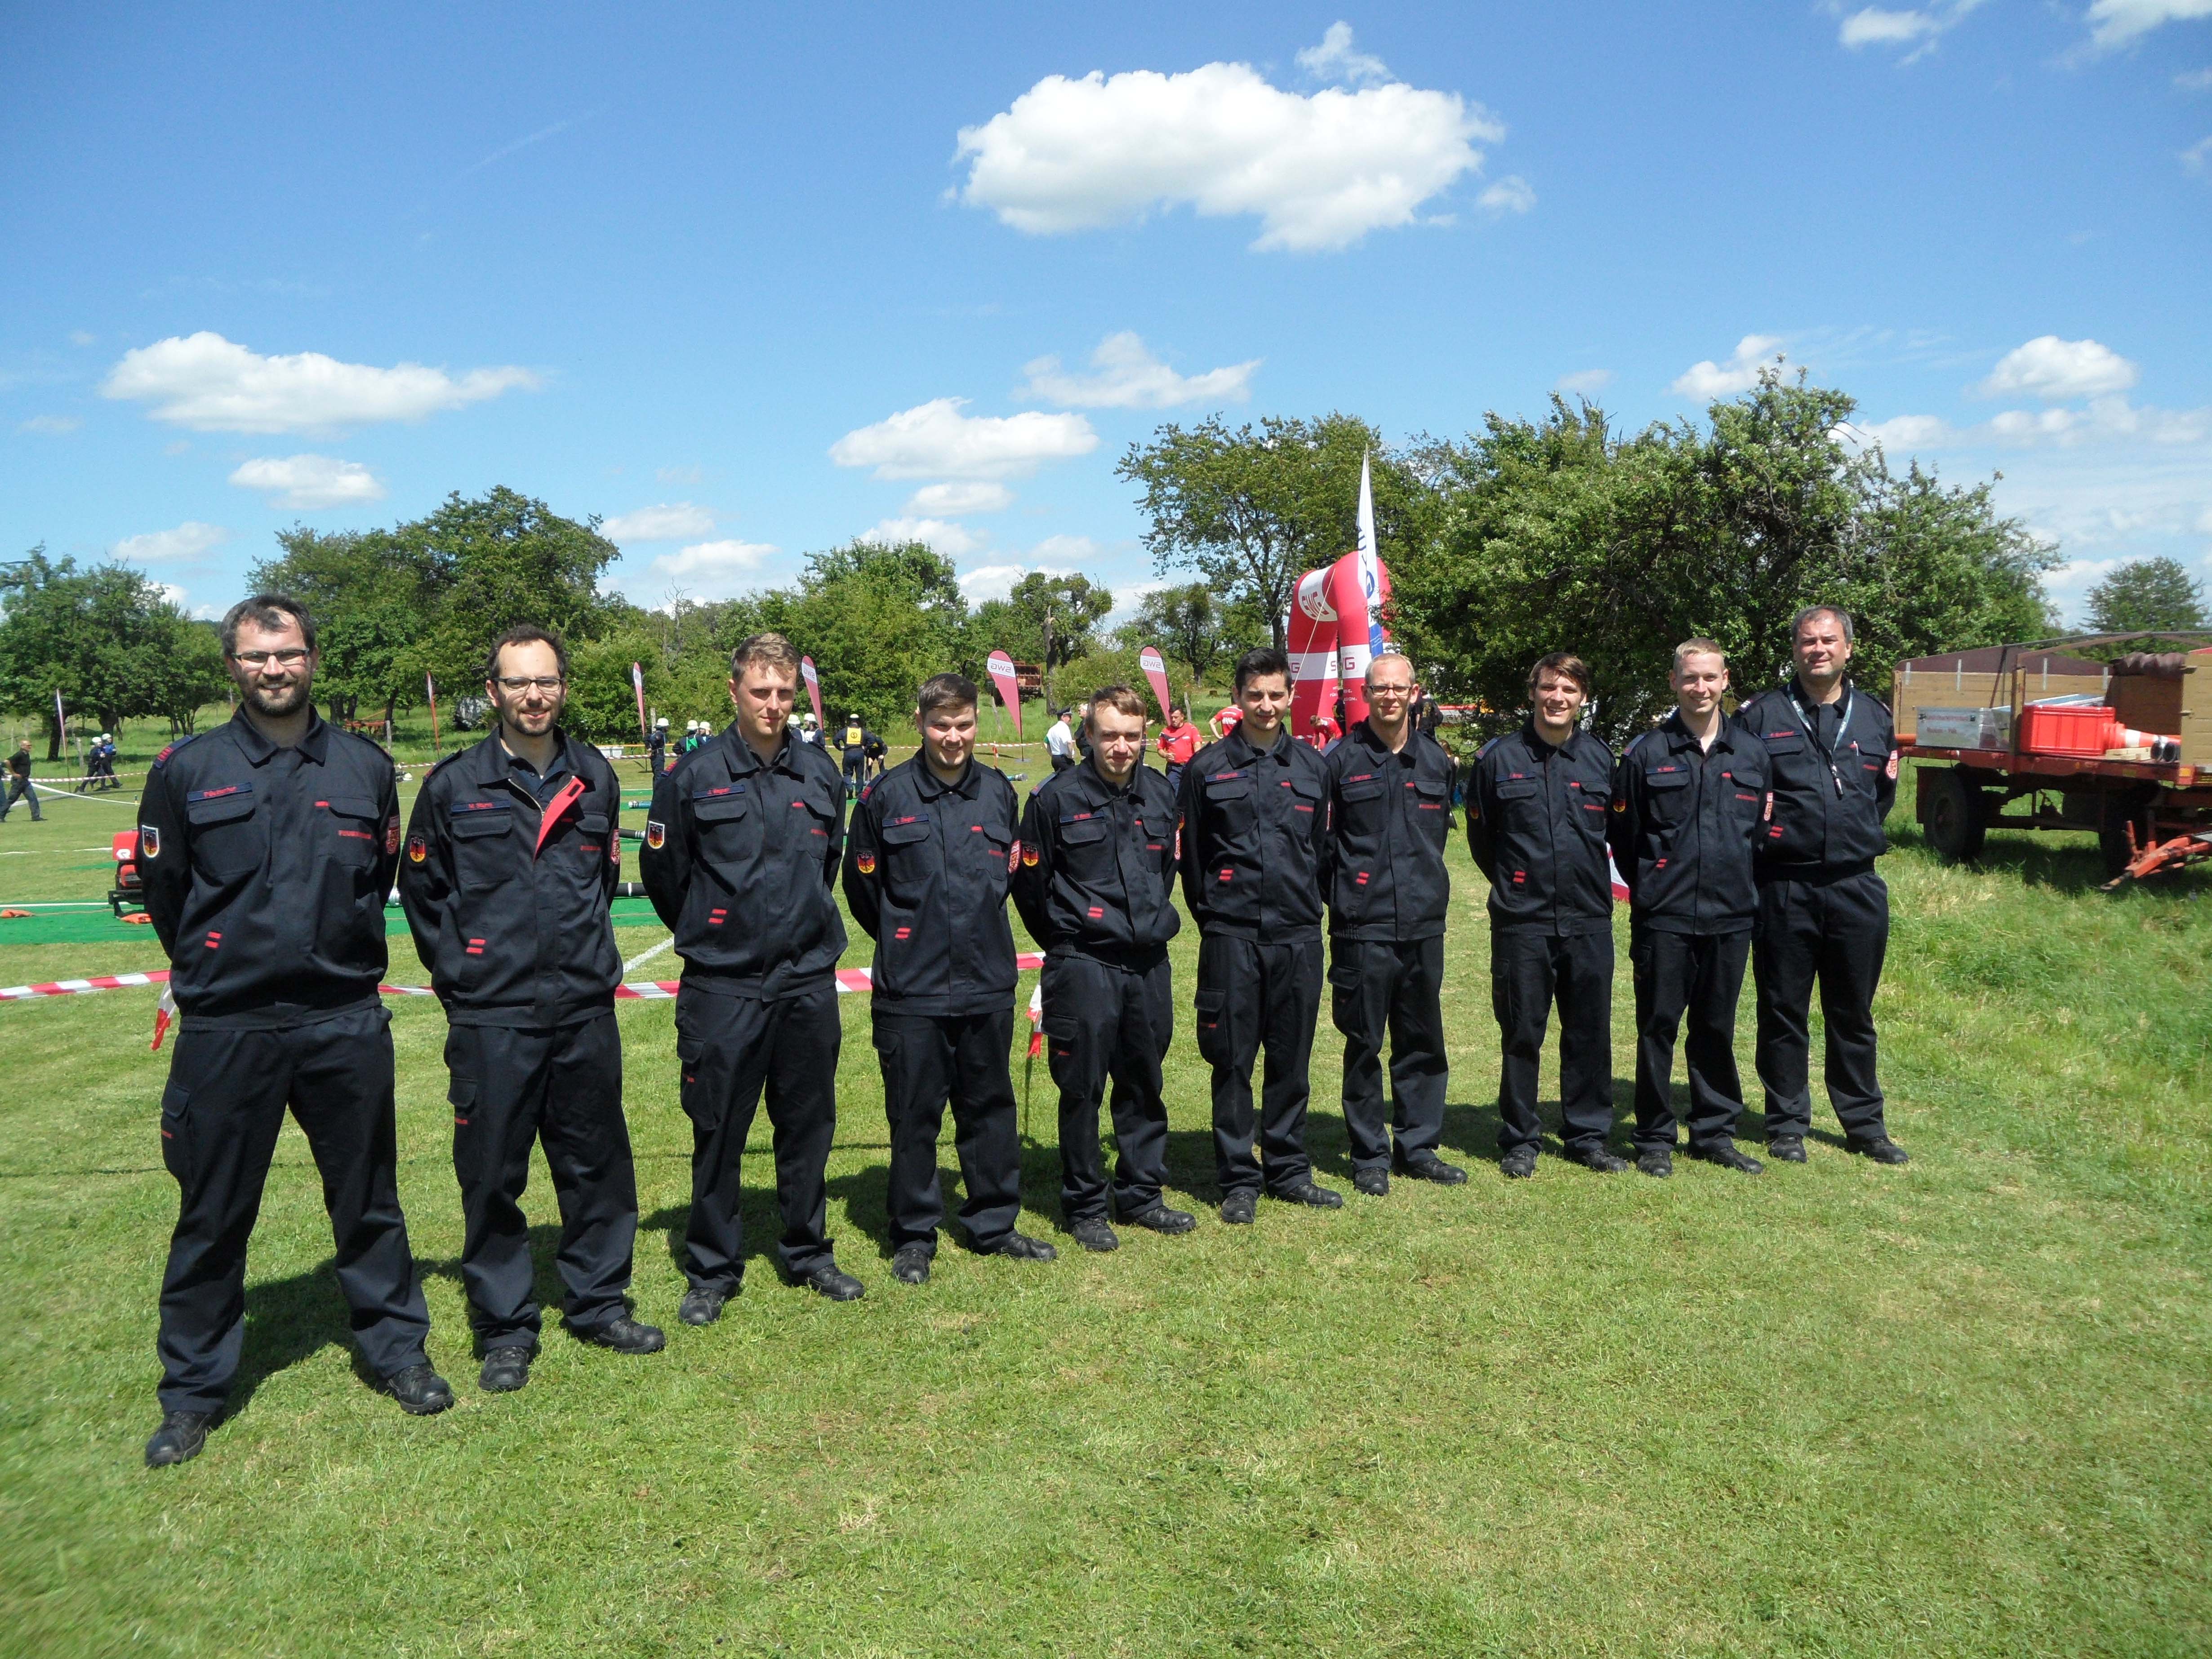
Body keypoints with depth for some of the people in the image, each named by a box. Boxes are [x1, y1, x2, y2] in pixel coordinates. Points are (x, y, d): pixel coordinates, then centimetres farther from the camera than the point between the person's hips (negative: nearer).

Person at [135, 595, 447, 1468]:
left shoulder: (366, 767, 4)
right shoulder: (187, 768, -1)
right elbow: (162, 889, 7)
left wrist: (340, 962, 12)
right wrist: (217, 969, 10)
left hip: (347, 1025, 1)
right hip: (225, 1032, -1)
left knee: (368, 1200, 12)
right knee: (212, 1216, 9)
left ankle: (397, 1348, 28)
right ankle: (192, 1390, 25)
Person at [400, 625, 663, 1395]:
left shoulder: (595, 778, 7)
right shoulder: (454, 785, -2)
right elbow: (421, 892, 7)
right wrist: (458, 976, 3)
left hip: (586, 1013, 3)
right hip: (492, 1020, -3)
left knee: (598, 1164, 11)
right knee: (492, 1177, 4)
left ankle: (599, 1302, 28)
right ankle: (505, 1328, 19)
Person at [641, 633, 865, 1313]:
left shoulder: (820, 773, 5)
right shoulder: (693, 776, -6)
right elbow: (662, 874, 4)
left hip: (809, 983, 3)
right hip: (722, 987, -3)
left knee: (809, 1125, 12)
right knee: (719, 1132, 4)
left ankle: (808, 1252, 28)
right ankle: (712, 1270, 20)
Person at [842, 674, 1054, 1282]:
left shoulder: (998, 792, 5)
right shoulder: (886, 796, -6)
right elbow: (862, 887, 4)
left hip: (988, 985, 3)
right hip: (911, 991, -3)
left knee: (990, 1108, 13)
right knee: (915, 1115, 5)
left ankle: (994, 1225, 28)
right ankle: (914, 1237, 20)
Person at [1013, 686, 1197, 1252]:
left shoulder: (1161, 795, 6)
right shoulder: (1057, 798, -9)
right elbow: (1030, 884, -1)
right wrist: (1064, 943, 7)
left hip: (1149, 962, 5)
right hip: (1083, 966, -5)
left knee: (1144, 1084, 14)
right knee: (1082, 1089, 2)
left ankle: (1142, 1194, 28)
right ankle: (1084, 1206, 16)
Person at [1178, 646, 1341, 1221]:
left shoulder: (1311, 766, 8)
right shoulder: (1209, 768, 0)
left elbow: (1322, 849, 15)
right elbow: (1192, 852, 7)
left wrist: (1310, 909, 13)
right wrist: (1210, 915, 8)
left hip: (1298, 936, 2)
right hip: (1231, 937, -2)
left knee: (1292, 1059, 10)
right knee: (1233, 1061, 3)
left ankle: (1289, 1169, 23)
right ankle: (1239, 1180, 14)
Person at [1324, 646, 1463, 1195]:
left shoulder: (1436, 760, 10)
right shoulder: (1343, 759, -3)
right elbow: (1323, 840, 1)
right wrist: (1343, 892, 1)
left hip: (1424, 924, 4)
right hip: (1363, 927, -4)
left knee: (1423, 1041, 11)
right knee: (1364, 1044, 3)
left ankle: (1419, 1146, 24)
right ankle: (1369, 1156, 15)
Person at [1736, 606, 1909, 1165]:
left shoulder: (1875, 716, 12)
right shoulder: (1761, 715, 1)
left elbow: (1880, 801, 22)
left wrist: (1888, 783, 4)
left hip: (1857, 887, 3)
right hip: (1783, 887, -3)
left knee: (1854, 1014, 13)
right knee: (1784, 1012, 6)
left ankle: (1864, 1123, 25)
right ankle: (1787, 1124, 18)